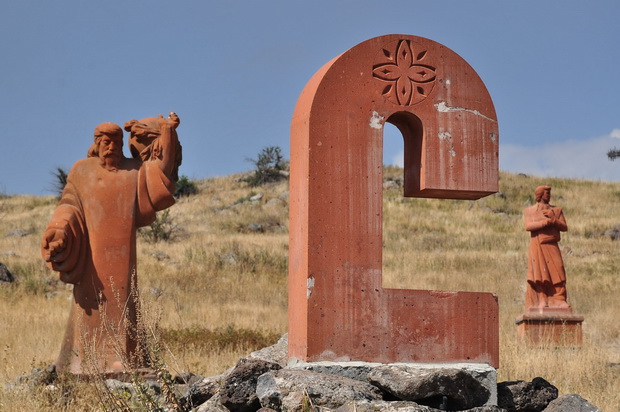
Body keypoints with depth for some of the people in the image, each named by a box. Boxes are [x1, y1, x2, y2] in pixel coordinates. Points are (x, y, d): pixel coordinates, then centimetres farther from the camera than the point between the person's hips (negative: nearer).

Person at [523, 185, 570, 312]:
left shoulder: (557, 210, 15)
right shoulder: (530, 211, 10)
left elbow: (565, 227, 8)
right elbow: (528, 226, -7)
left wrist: (553, 220, -10)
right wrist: (545, 222, -16)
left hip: (552, 247, 1)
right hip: (537, 247, -1)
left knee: (557, 273, -9)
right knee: (539, 273, -7)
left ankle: (559, 300, -8)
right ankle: (541, 301, -8)